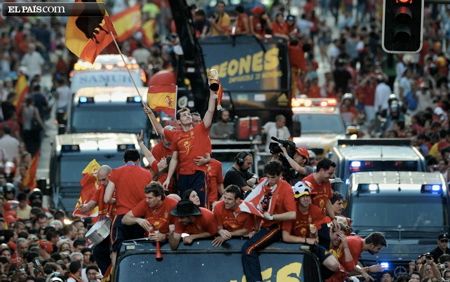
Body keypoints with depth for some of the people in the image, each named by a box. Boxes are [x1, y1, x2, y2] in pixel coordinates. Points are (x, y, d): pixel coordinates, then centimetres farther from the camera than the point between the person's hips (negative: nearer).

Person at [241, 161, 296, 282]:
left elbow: (292, 214, -25)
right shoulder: (264, 183, 5)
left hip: (274, 227, -8)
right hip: (262, 225, 8)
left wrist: (271, 217, -19)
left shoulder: (285, 188, -15)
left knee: (248, 249, -24)